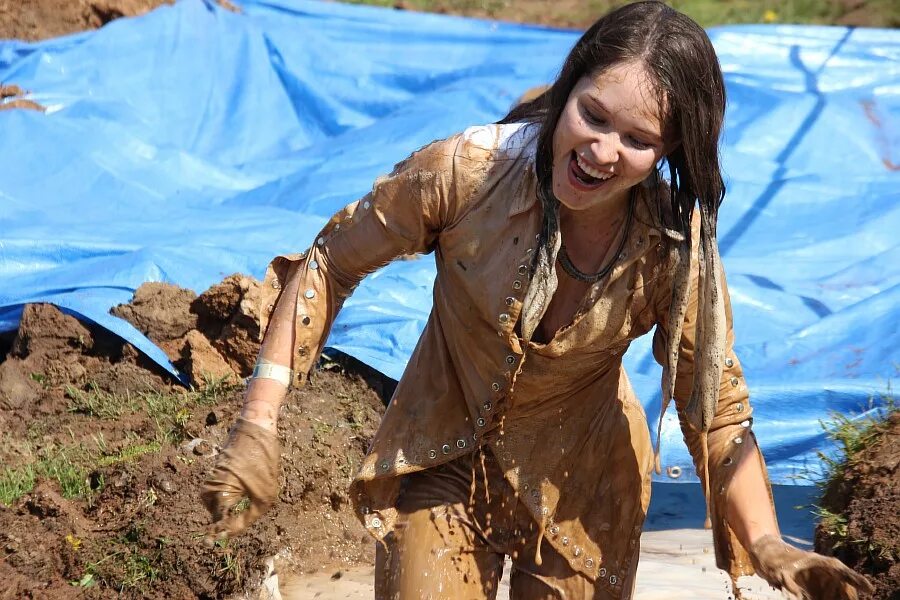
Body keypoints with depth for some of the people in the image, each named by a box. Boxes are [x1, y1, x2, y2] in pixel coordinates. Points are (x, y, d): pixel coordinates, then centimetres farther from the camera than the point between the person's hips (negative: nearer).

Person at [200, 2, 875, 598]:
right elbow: (332, 263, -13)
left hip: (579, 491, 1)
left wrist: (767, 545, -28)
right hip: (443, 459, 0)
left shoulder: (675, 250, -22)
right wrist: (258, 425, -19)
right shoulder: (467, 170, -26)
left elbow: (717, 409, -13)